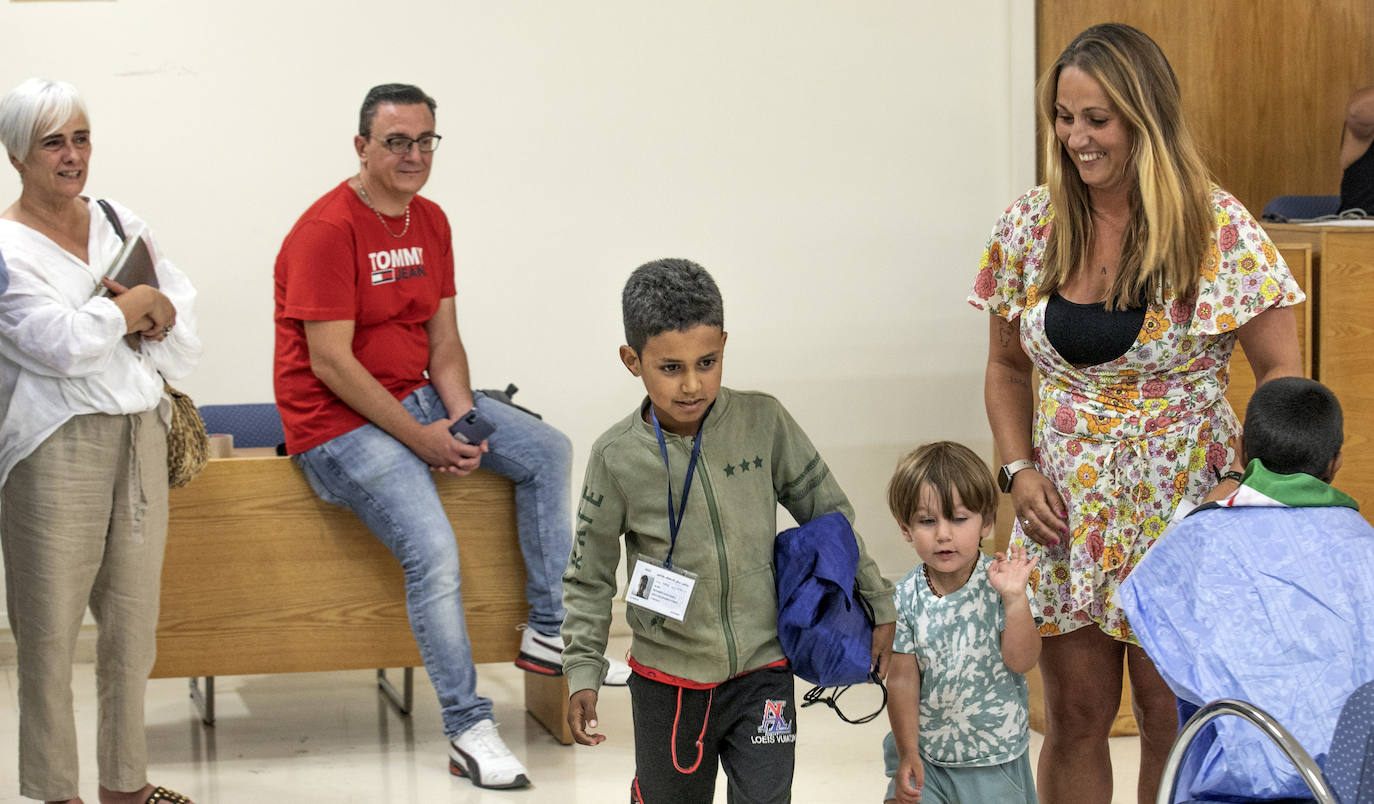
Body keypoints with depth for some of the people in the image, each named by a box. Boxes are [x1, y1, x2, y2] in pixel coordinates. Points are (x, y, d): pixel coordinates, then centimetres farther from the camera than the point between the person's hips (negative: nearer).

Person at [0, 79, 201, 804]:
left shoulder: (121, 224, 13)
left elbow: (181, 317, 11)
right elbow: (62, 345, -17)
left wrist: (117, 319, -7)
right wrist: (134, 306, -3)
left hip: (140, 436, 6)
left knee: (133, 620, 11)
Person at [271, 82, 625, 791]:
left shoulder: (430, 222, 8)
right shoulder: (327, 230, -18)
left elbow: (443, 340, 11)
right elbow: (330, 363, -21)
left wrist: (461, 417, -8)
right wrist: (419, 439, -20)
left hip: (417, 399, 9)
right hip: (339, 422, -9)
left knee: (549, 452, -1)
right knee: (433, 551, -24)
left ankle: (550, 633, 6)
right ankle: (468, 729, -13)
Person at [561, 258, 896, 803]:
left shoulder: (763, 422, -8)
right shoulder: (617, 457, -9)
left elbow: (828, 513, 4)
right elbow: (588, 578, 1)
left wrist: (877, 605, 7)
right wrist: (583, 674, -2)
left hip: (762, 674, 0)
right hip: (669, 683, 0)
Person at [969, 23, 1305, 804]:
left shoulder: (1218, 229, -11)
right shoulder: (1030, 227, 1)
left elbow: (1282, 374, -6)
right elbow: (1006, 365, 13)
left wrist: (1248, 486, -17)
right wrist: (1019, 470, -1)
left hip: (1181, 506, -3)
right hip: (1066, 511, 3)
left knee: (1173, 717, 7)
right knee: (1075, 716, 9)